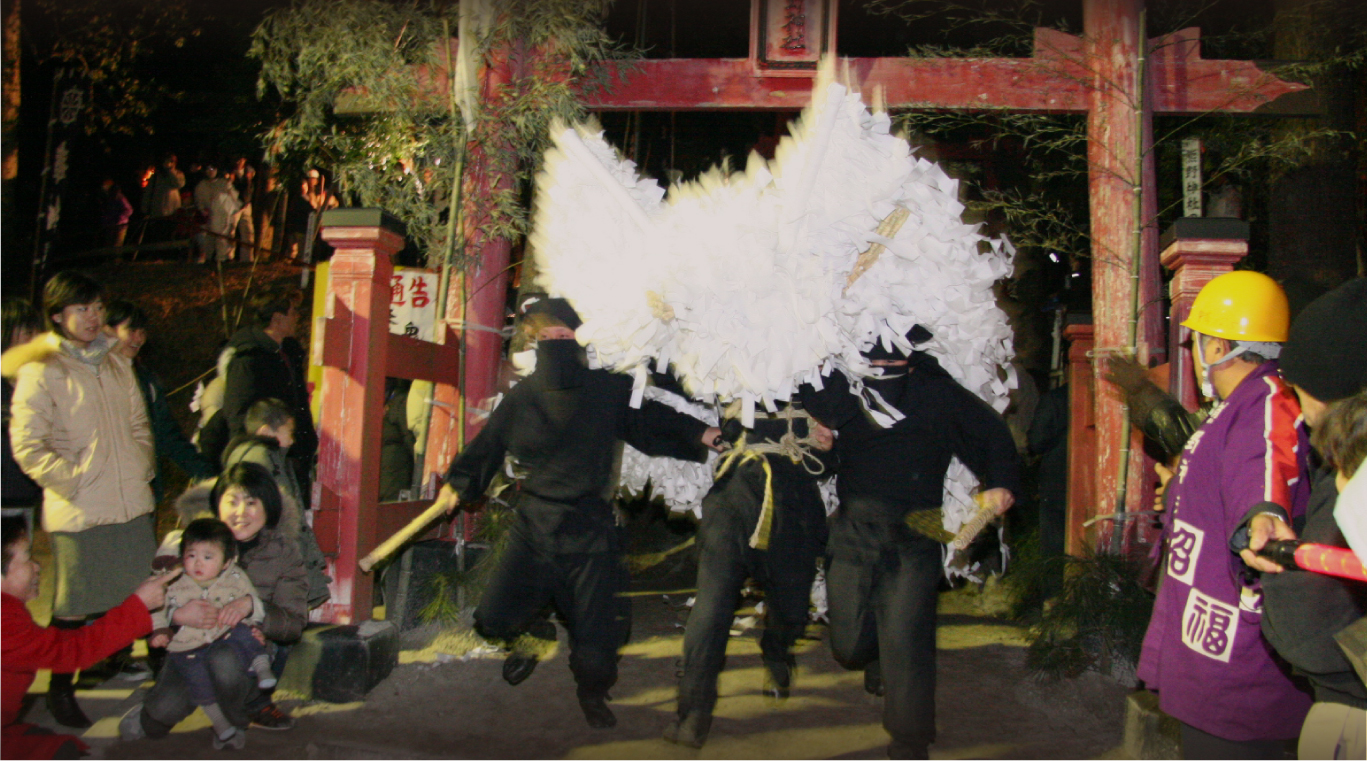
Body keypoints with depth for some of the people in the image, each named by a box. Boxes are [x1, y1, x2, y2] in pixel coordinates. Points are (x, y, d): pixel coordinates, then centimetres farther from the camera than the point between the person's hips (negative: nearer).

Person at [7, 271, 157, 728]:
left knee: (130, 591, 16)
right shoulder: (39, 372, -8)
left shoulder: (117, 363, 12)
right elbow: (27, 447, -9)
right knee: (75, 605, 3)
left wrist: (144, 468, 9)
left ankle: (117, 659, 38)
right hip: (79, 513, -6)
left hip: (132, 503, 6)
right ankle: (60, 690, 19)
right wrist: (74, 483, -14)